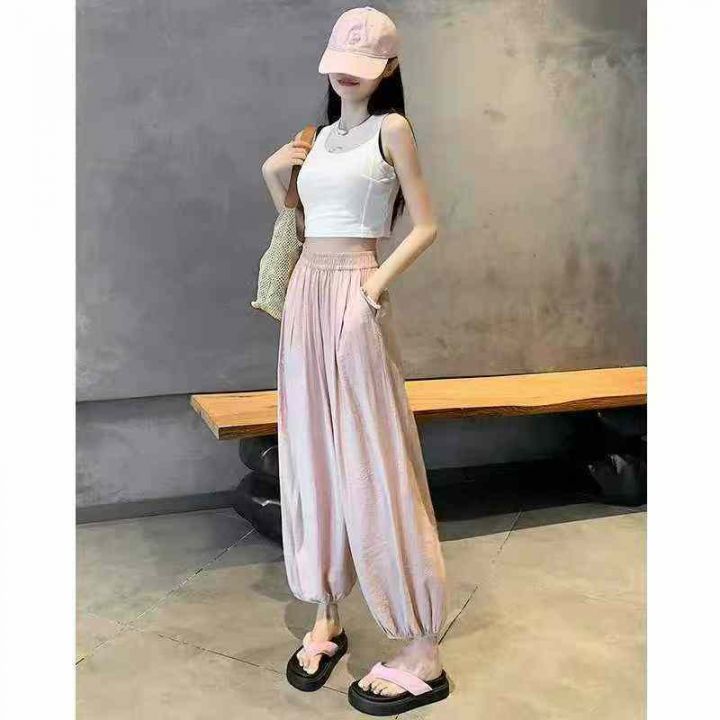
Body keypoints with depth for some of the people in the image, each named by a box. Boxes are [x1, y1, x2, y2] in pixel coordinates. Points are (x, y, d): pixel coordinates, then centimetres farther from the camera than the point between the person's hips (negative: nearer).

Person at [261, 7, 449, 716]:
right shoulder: (319, 137, 19)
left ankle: (423, 656, 3)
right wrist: (274, 175, 8)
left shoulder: (391, 129, 0)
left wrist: (379, 280, -16)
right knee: (311, 457, 9)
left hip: (354, 298, -7)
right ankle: (326, 619, 24)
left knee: (373, 467, -7)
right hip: (305, 294, 7)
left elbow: (425, 226, -3)